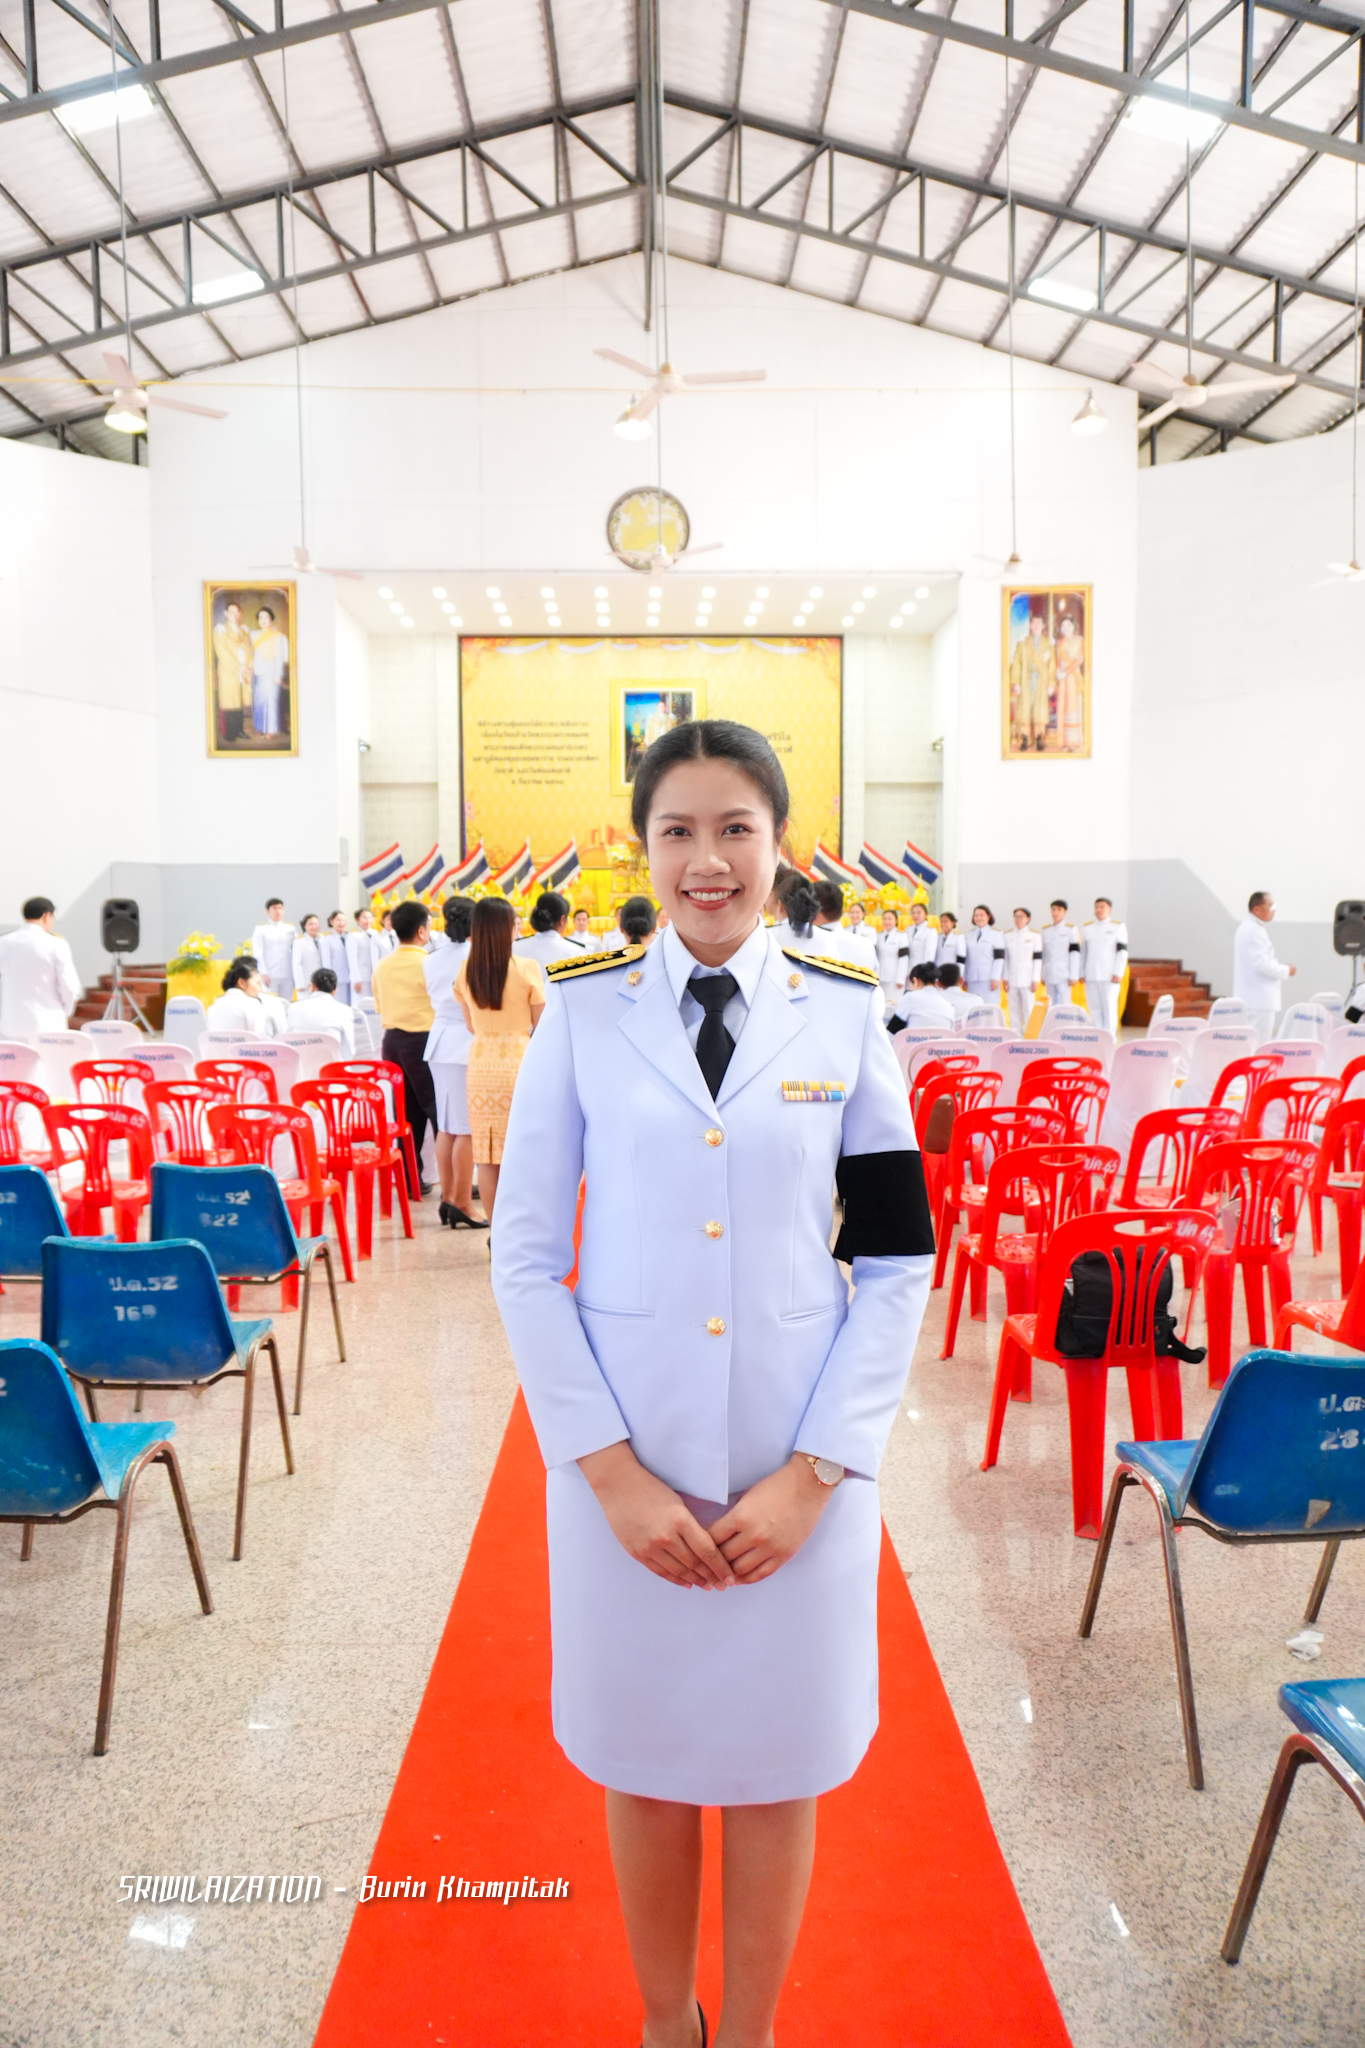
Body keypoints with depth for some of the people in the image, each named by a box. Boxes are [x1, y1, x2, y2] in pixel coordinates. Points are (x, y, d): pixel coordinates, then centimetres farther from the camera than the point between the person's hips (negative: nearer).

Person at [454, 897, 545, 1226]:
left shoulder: (466, 970, 0)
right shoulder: (527, 969, -10)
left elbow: (470, 1025, 10)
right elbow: (541, 1025, -5)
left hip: (481, 1064, 3)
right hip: (519, 1065, -3)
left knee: (487, 1156, 7)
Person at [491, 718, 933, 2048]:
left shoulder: (844, 1017, -1)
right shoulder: (582, 1013, -2)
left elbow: (896, 1263, 0)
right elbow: (525, 1259, -2)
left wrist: (816, 1469, -8)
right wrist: (610, 1467, -10)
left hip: (800, 1466, 0)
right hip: (622, 1461, 0)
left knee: (777, 1766, 14)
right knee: (643, 1761, 15)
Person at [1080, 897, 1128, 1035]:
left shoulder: (1118, 927, 3)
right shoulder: (1088, 929, 14)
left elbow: (1123, 951, -3)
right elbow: (1083, 953, 16)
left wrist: (1118, 974, -11)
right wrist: (1082, 974, 9)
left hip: (1109, 976, -4)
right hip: (1091, 976, 4)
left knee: (1109, 1006, -6)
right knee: (1094, 1006, 2)